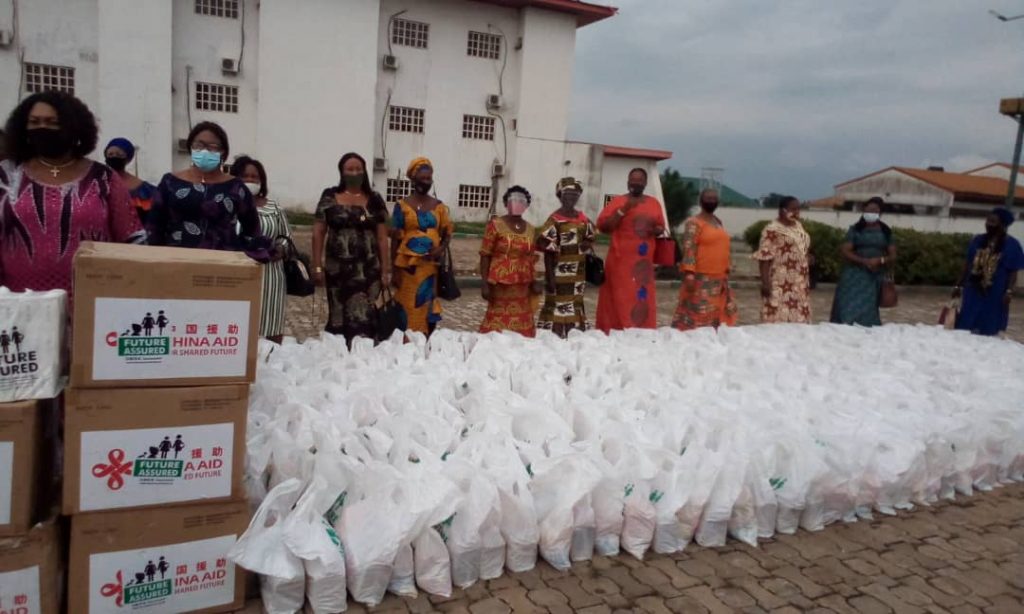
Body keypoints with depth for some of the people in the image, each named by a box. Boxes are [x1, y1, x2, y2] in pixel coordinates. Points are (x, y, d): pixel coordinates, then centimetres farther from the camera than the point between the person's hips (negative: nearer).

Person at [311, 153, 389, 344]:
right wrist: (317, 266, -1)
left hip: (367, 269, 0)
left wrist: (385, 270, 1)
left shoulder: (374, 200, 7)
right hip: (337, 268, 0)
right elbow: (318, 233, 5)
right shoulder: (330, 197, 5)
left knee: (362, 315, -8)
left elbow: (382, 237, 6)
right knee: (338, 315, 6)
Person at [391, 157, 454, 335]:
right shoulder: (402, 206, -2)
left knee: (429, 307, 6)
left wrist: (441, 248, -10)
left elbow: (447, 233, 13)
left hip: (431, 266, 3)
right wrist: (394, 269, -5)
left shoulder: (439, 206, 8)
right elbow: (395, 239, -2)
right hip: (408, 265, -3)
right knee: (408, 307, -1)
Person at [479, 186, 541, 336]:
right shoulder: (495, 225, -5)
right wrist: (485, 283, -12)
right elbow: (485, 256, -6)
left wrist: (533, 281, 2)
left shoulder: (531, 230, 9)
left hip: (523, 286, 5)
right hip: (500, 284, -4)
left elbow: (531, 258, 14)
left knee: (522, 325, 7)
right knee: (498, 322, -1)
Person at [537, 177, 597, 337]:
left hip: (578, 273, 7)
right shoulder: (555, 220, -12)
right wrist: (550, 276, -17)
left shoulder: (583, 218, 9)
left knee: (576, 305, 15)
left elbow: (591, 237, 23)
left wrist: (586, 244, -3)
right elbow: (546, 248, -13)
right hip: (559, 273, -7)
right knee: (557, 305, -5)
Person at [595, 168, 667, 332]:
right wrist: (623, 211, -14)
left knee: (643, 298, 5)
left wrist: (655, 230, -2)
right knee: (620, 299, -7)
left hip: (644, 260, 4)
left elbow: (661, 227, 22)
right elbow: (602, 226, -7)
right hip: (621, 259, -4)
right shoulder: (618, 201, 0)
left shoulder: (654, 203, 13)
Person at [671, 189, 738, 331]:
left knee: (718, 315, 11)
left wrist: (725, 273, 20)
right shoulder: (694, 223, -9)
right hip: (701, 279, -8)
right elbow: (688, 249, -18)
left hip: (719, 279, 8)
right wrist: (689, 274, -27)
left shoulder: (718, 221, 17)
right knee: (698, 315, -8)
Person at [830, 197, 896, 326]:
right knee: (850, 309, -8)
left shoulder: (886, 232, 8)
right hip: (855, 276, -3)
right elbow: (844, 251, -8)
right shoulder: (855, 230, 0)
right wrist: (864, 261, -19)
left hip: (876, 277, 3)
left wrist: (881, 260, -13)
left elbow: (893, 255, 9)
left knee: (869, 311, 7)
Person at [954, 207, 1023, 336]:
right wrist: (960, 286, 12)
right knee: (964, 328, 7)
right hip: (973, 292, 4)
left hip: (995, 295, -4)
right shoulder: (978, 240, 8)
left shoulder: (1011, 245, -5)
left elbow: (1013, 272, -5)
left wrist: (1009, 292, -18)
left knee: (988, 331, 2)